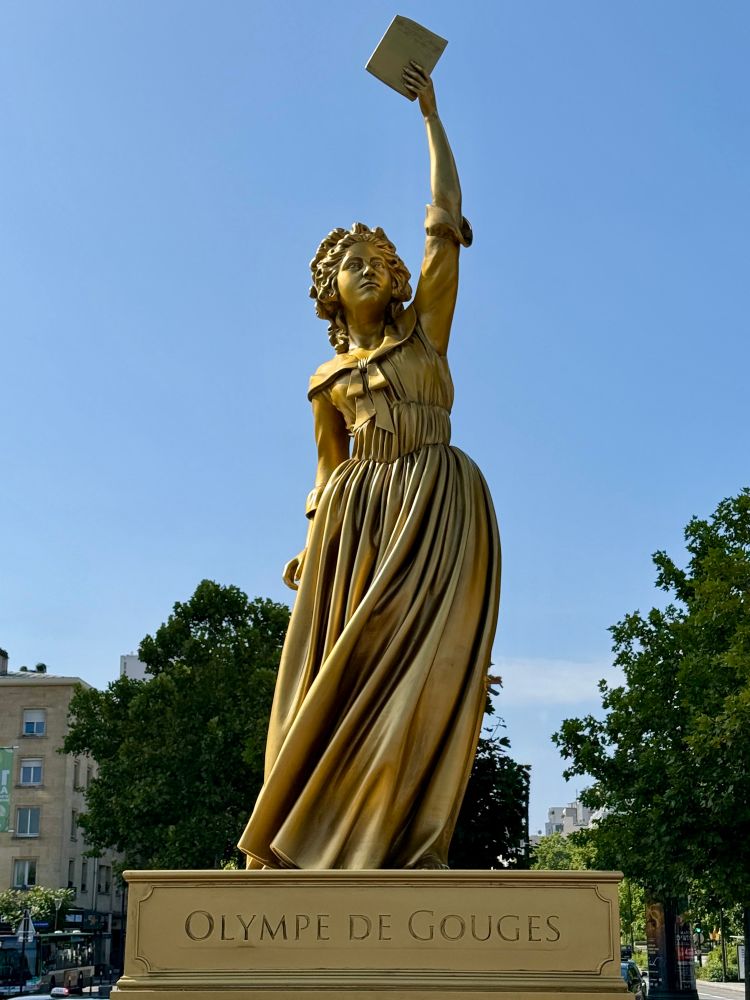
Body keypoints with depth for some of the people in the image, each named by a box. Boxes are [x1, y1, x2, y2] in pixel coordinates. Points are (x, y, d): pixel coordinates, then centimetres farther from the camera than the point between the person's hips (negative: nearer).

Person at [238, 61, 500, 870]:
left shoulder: (424, 325, 14)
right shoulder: (329, 380, 18)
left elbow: (445, 219, 11)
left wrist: (430, 114, 15)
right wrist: (312, 544, 7)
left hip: (437, 509, -2)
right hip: (360, 517, 2)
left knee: (420, 666, -13)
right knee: (345, 672, -6)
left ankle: (400, 841, -16)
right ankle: (326, 843, -6)